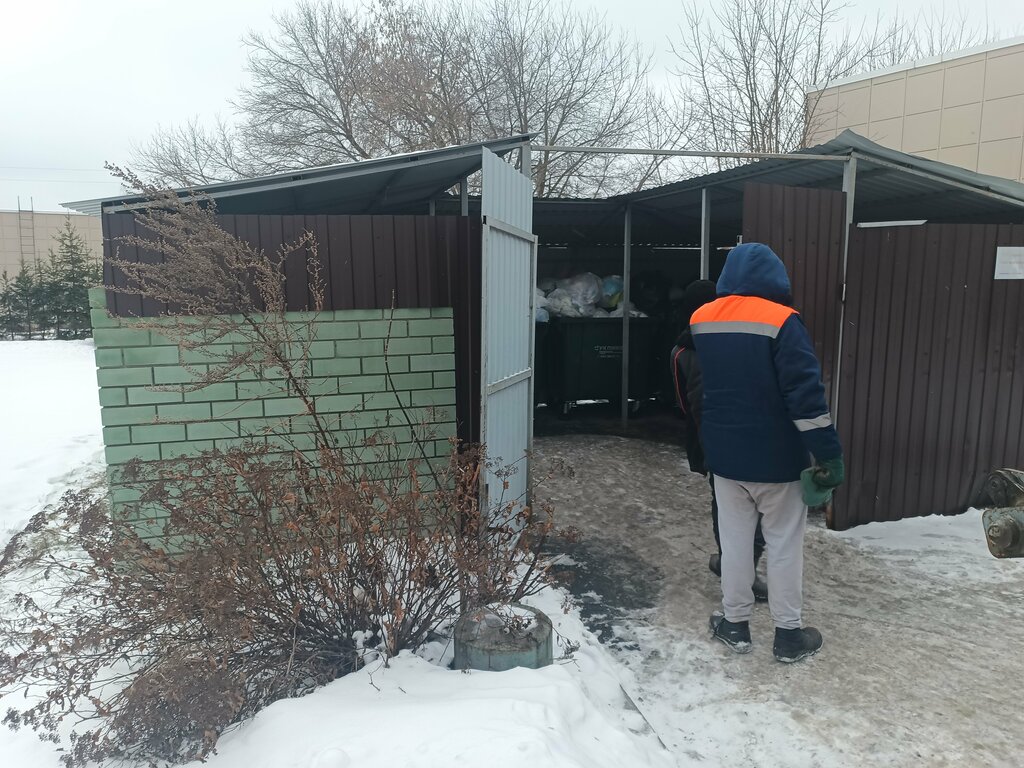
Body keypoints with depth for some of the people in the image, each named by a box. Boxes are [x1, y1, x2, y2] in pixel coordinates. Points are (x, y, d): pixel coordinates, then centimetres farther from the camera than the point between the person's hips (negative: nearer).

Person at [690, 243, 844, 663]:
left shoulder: (701, 319, 0)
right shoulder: (781, 321, -17)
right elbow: (806, 394, -20)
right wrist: (829, 454, -15)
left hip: (724, 454, 4)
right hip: (777, 458, -4)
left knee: (734, 539, 15)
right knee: (784, 543, 10)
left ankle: (735, 624, 26)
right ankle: (789, 634, 22)